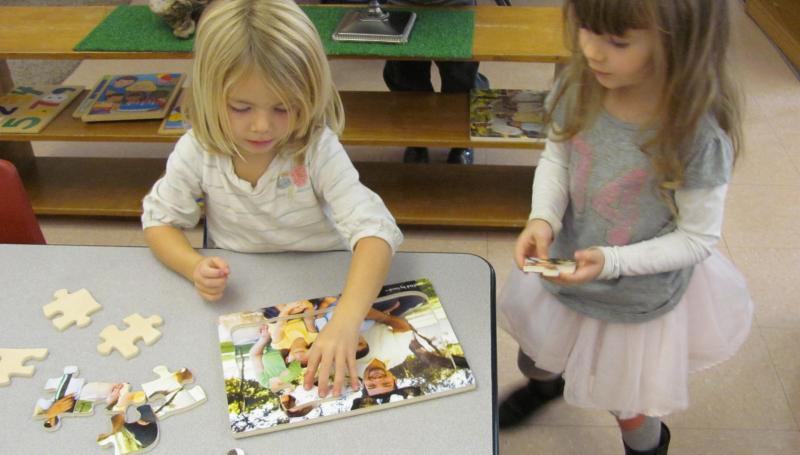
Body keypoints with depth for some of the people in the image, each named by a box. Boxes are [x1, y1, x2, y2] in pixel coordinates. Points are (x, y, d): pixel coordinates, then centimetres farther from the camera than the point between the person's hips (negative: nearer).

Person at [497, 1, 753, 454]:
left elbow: (698, 238, -20)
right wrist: (543, 218, -22)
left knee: (630, 411, 22)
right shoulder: (578, 87, -20)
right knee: (535, 361, 33)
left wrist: (613, 262, -31)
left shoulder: (700, 136, -32)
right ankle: (544, 384, 71)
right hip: (562, 276, 5)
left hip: (637, 306, -4)